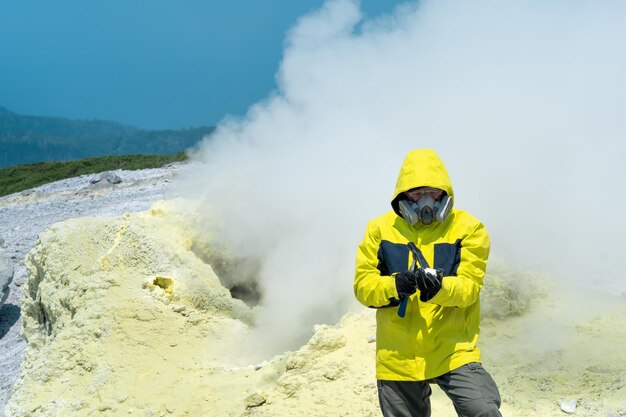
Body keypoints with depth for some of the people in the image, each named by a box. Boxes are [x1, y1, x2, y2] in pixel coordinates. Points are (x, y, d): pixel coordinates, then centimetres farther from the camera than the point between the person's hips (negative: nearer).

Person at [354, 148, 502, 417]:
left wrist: (439, 287, -33)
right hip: (397, 355, 3)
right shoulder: (380, 228, 2)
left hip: (454, 350, -2)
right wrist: (393, 286, -24)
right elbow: (363, 284, -3)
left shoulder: (468, 228, -3)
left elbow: (469, 285, -11)